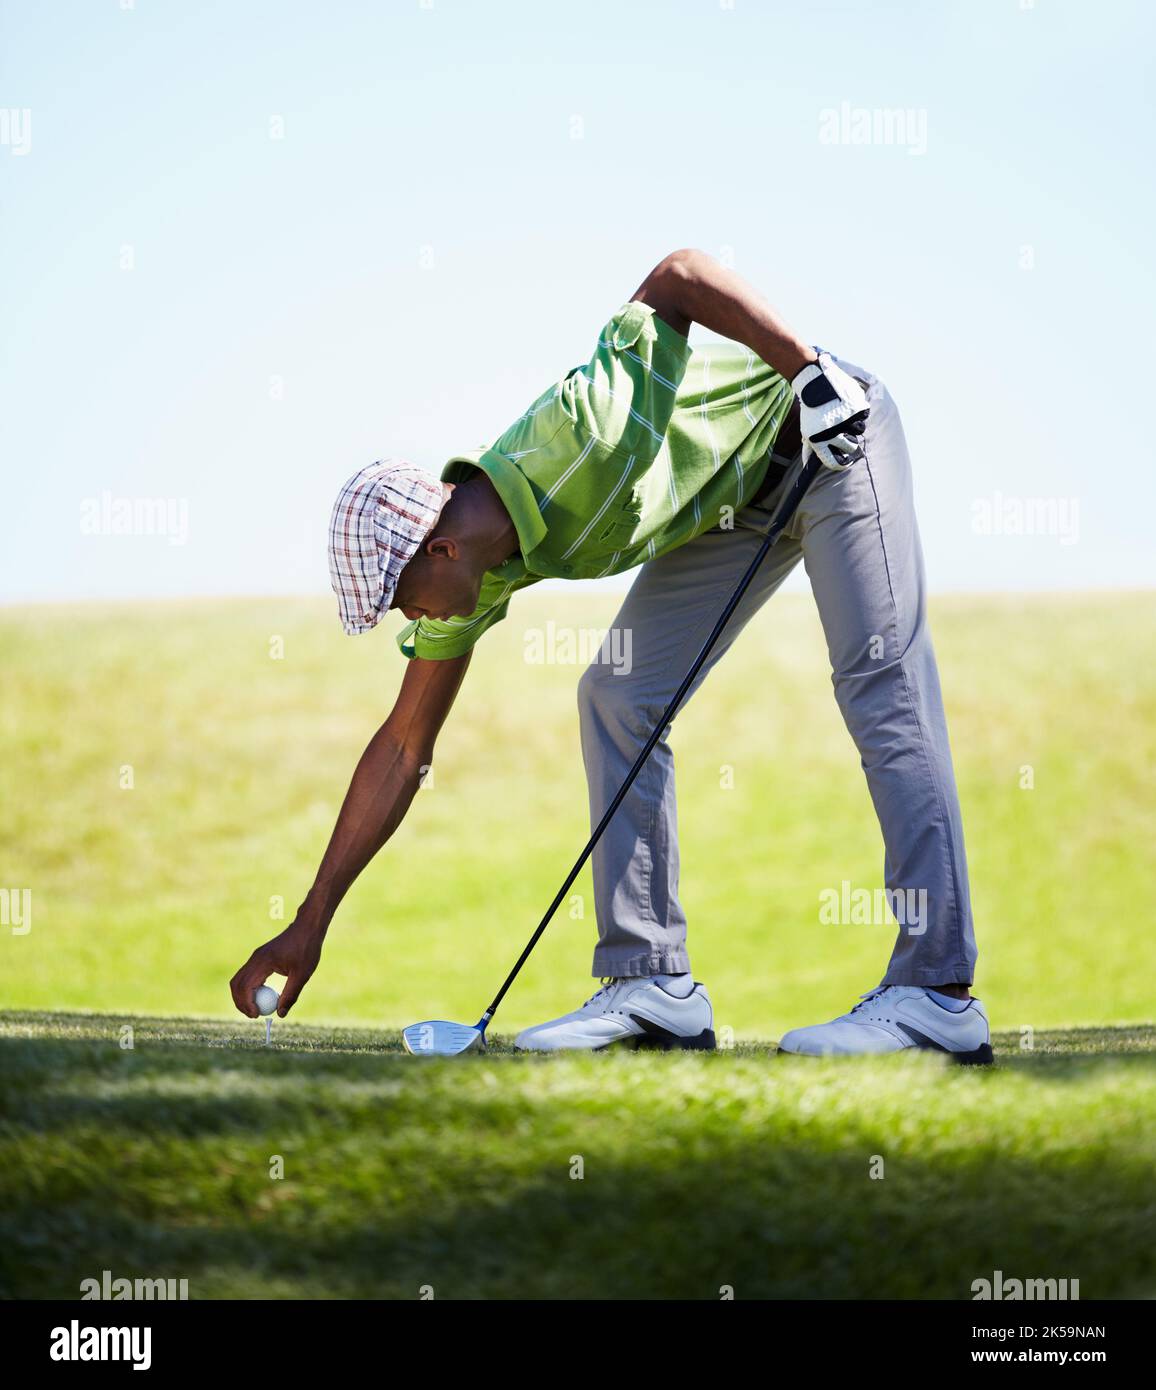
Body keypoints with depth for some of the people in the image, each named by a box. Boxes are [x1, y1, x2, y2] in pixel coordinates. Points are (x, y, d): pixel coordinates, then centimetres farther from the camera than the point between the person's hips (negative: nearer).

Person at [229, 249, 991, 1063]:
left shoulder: (576, 434, -35)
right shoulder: (473, 573, -11)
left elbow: (681, 275, -31)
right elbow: (403, 748, -5)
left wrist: (812, 372, -30)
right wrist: (311, 923, -6)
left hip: (832, 425, -8)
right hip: (738, 501, 8)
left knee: (880, 683, -16)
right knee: (618, 697, -4)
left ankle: (936, 995, -21)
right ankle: (653, 986, -2)